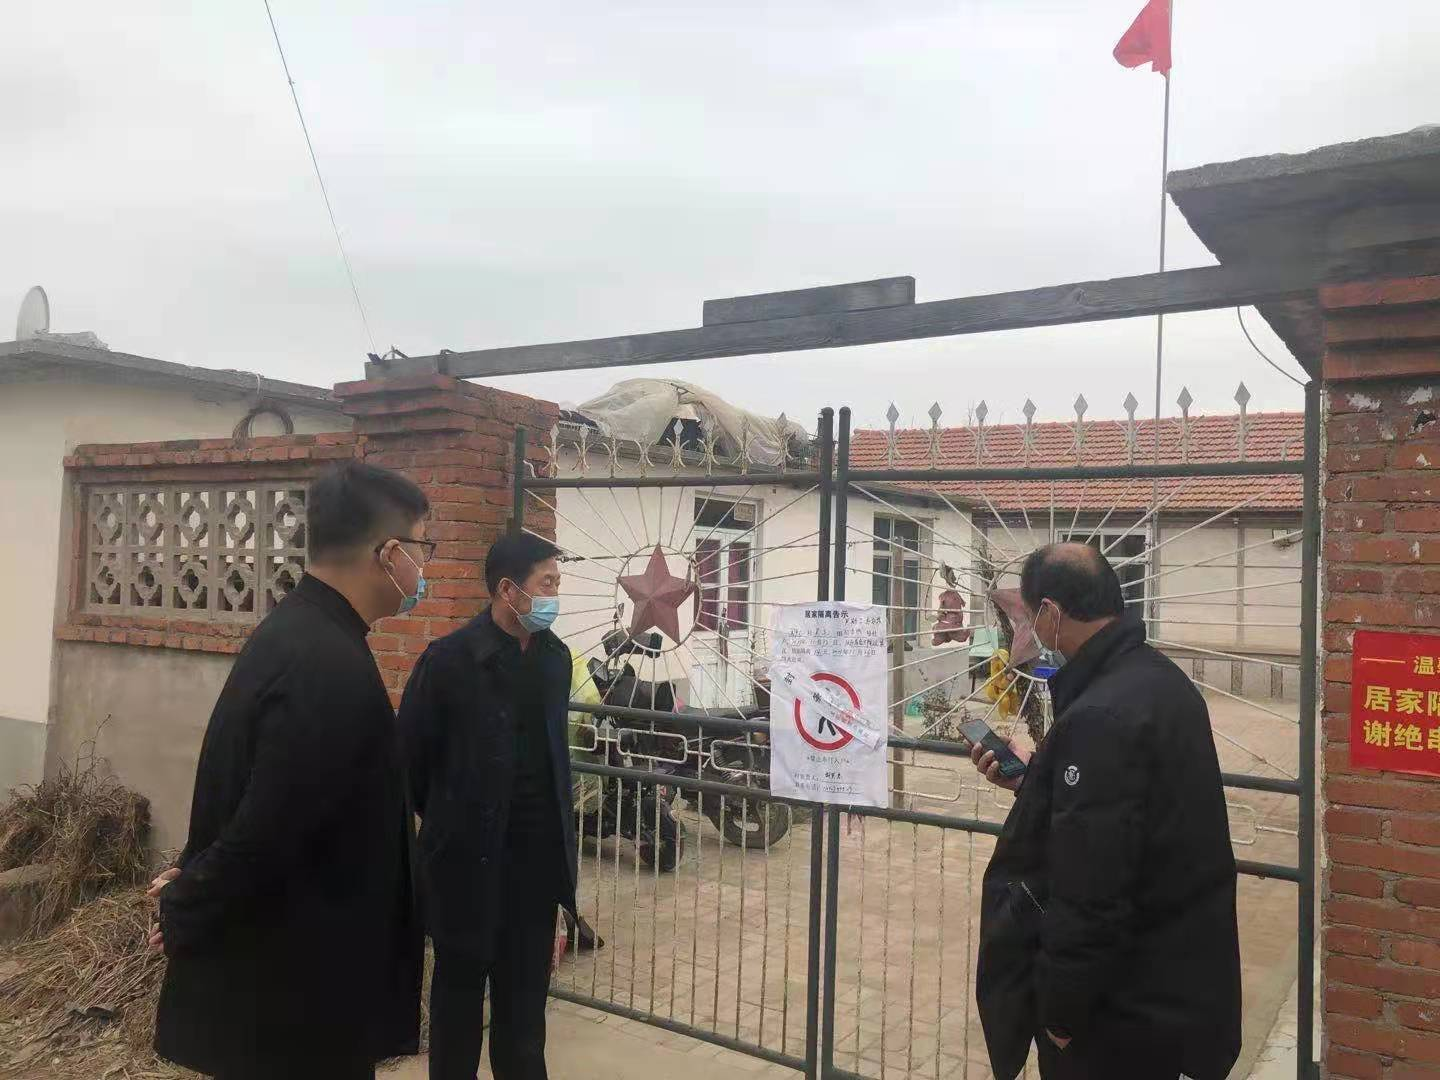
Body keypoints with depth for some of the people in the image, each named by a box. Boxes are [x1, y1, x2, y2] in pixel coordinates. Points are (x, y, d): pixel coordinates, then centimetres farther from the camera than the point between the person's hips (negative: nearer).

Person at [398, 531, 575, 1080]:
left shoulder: (556, 655, 3)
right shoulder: (450, 658, -14)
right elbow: (410, 752, -6)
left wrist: (558, 825, 11)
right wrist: (446, 820, 5)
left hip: (538, 850, 4)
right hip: (469, 852, -4)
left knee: (526, 987, 14)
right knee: (460, 982, 14)